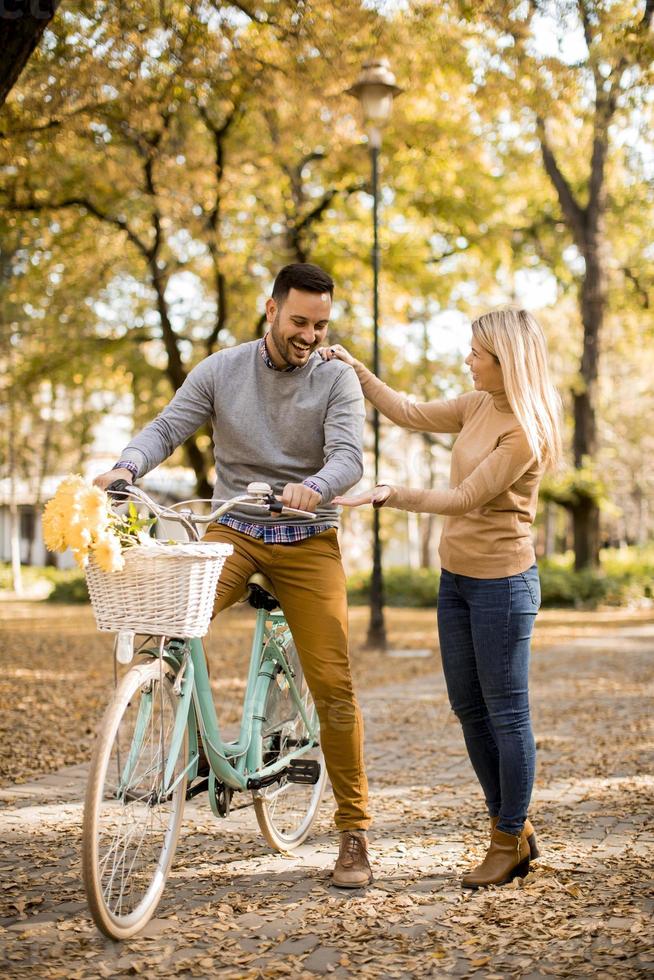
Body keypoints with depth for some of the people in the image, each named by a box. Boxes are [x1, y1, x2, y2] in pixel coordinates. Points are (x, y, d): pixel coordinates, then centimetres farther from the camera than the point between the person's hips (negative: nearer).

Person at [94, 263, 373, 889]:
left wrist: (314, 489, -39)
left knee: (332, 685, -6)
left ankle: (354, 830, 8)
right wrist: (126, 466, -28)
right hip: (233, 530, 1)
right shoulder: (220, 371, 2)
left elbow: (349, 457, -16)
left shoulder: (336, 379, -2)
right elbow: (167, 427, -6)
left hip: (307, 539, -1)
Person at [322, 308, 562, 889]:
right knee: (469, 709, 13)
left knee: (506, 713, 1)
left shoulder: (526, 432, -18)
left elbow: (466, 498, -21)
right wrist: (357, 371, 14)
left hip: (502, 583, -9)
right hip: (456, 575, 9)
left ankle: (510, 840, 15)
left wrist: (386, 496, -22)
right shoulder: (478, 406, 7)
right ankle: (512, 829, 26)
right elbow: (411, 414, 17)